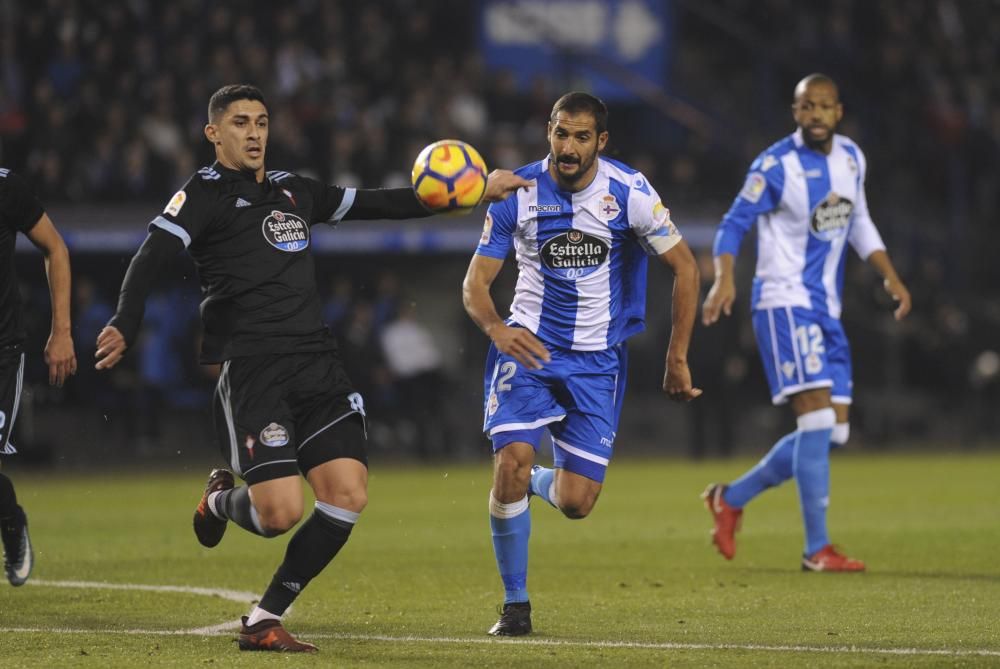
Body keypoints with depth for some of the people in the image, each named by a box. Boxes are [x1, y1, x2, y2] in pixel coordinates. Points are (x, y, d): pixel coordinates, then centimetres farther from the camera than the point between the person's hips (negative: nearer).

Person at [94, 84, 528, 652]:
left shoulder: (293, 192, 20)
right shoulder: (205, 194, 0)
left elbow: (378, 204, 27)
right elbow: (151, 258, -13)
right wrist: (124, 327, -31)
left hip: (318, 365, 6)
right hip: (251, 368, -6)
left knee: (348, 495, -9)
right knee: (281, 513, -16)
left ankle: (265, 622, 4)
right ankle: (222, 499, 24)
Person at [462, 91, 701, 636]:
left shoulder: (629, 193, -11)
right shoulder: (518, 193, -8)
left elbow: (685, 268, -2)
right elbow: (476, 282, -6)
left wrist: (677, 358, -3)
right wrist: (496, 328, -28)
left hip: (597, 359, 0)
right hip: (526, 346, 0)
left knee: (575, 503, -6)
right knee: (512, 461, -22)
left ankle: (536, 483, 34)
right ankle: (515, 604, -3)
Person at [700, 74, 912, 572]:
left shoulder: (851, 158, 9)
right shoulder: (776, 166, -11)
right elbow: (734, 223, -8)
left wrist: (889, 275, 13)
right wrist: (724, 279, -24)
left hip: (826, 309, 8)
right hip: (785, 303, -8)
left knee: (833, 432, 6)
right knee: (817, 416, -18)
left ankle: (731, 498, 21)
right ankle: (817, 550, -14)